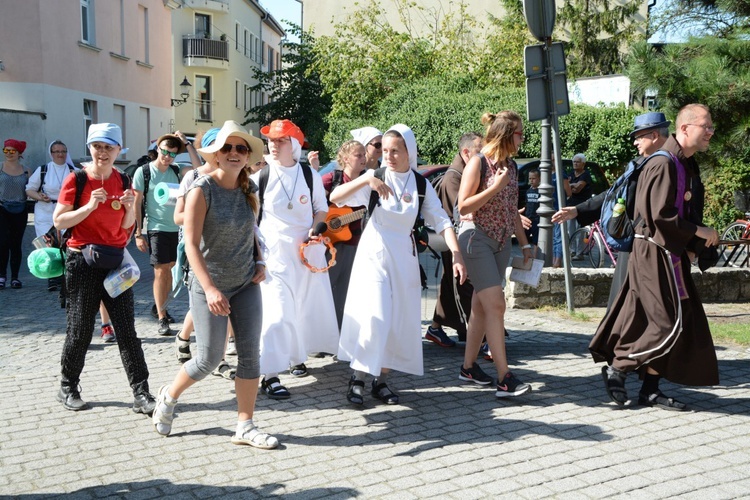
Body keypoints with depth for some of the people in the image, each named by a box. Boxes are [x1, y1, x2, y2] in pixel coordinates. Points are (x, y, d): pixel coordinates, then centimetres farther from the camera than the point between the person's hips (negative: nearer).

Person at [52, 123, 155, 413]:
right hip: (83, 261, -3)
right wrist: (89, 206, -20)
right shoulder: (77, 180, -6)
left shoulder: (122, 181, 6)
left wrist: (130, 207, -9)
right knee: (80, 329, 6)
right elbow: (58, 221, -8)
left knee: (127, 329, 1)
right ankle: (68, 388, 26)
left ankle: (141, 394, 4)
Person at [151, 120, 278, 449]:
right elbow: (192, 244, -17)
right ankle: (169, 396, 27)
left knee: (250, 354, 2)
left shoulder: (249, 189, 3)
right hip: (210, 285, -5)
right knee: (209, 359, -2)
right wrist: (210, 289, -25)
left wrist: (260, 262, 3)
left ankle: (245, 426, 13)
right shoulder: (202, 189, -13)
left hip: (246, 283, 5)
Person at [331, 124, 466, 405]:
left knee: (401, 321, 5)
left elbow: (442, 221, -2)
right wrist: (366, 179, -29)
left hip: (404, 256, 3)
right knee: (374, 316, -13)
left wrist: (456, 255, -17)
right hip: (374, 253, -3)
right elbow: (335, 198, -15)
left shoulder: (421, 185, 3)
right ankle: (358, 378, 1)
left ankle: (382, 380, 18)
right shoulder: (376, 179, -4)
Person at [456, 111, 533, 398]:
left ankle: (469, 366, 19)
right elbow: (463, 207, -15)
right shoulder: (479, 162, -10)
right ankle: (504, 379, -14)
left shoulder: (511, 165, 12)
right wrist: (496, 187, -19)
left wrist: (524, 244, 18)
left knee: (481, 305, 10)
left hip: (502, 242, 7)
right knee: (495, 304, -13)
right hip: (477, 238, -7)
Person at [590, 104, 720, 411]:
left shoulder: (687, 165, 14)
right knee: (672, 324, -8)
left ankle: (650, 389, 15)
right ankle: (617, 368, 3)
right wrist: (699, 233, -13)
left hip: (671, 254, 10)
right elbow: (660, 215, -22)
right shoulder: (663, 165, -16)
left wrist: (692, 246, 8)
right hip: (656, 254, -9)